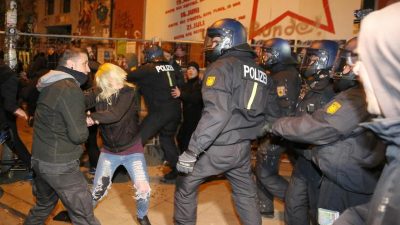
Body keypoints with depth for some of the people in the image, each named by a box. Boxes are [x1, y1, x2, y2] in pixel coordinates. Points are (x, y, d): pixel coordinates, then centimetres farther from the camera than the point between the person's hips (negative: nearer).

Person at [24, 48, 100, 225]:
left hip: (40, 159, 9)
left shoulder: (50, 85, 10)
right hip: (60, 165, -9)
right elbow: (79, 135, -19)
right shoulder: (70, 89, -18)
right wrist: (84, 125, -1)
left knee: (43, 206, 28)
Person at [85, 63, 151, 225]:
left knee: (143, 189, -8)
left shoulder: (129, 92, -16)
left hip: (132, 149, -2)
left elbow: (115, 114, -30)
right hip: (109, 151, 3)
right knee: (98, 189, 9)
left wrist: (92, 117, -26)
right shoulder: (99, 94, -6)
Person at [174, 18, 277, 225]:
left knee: (185, 185, 14)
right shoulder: (262, 73, 10)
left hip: (217, 148, -6)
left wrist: (192, 151, -24)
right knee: (246, 194, 20)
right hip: (243, 148, 7)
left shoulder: (222, 66, -13)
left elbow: (216, 113, -25)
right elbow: (267, 113, 12)